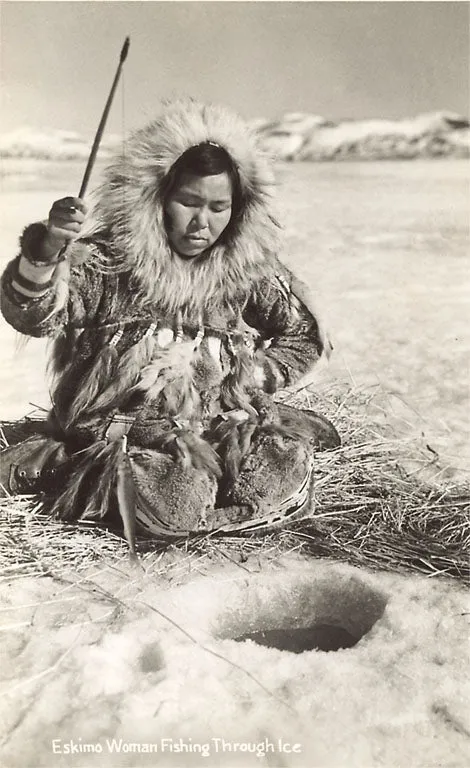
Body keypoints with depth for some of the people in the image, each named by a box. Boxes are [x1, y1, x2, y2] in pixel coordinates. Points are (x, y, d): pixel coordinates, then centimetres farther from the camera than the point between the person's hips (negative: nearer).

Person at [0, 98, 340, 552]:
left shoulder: (249, 265, 1)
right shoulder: (108, 258, -7)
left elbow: (304, 336, 9)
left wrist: (246, 379, -4)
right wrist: (46, 252, -37)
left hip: (222, 420, 3)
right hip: (123, 425, -3)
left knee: (287, 476, -21)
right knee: (176, 502, -29)